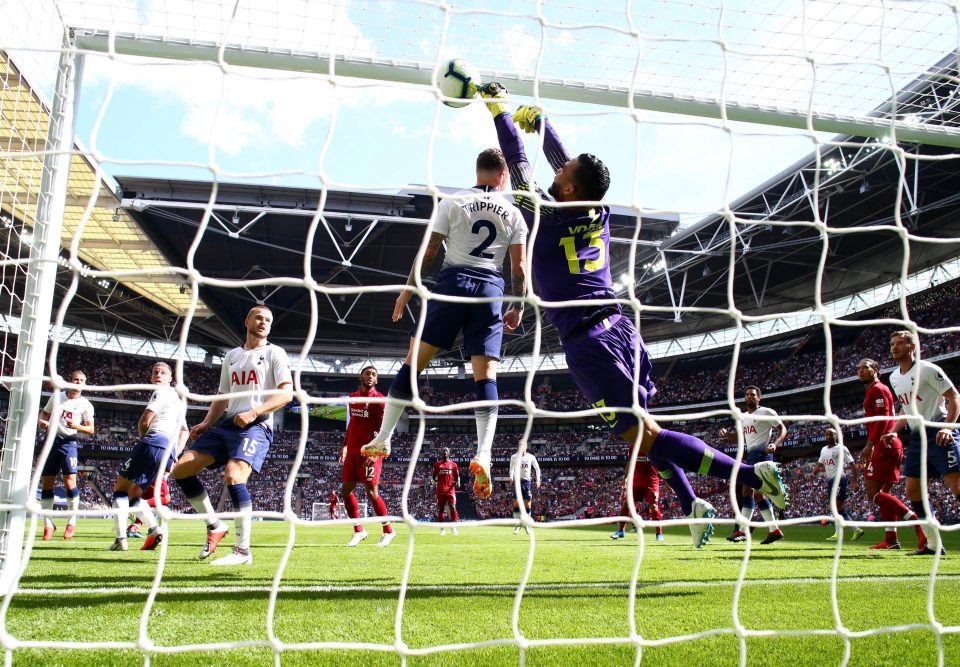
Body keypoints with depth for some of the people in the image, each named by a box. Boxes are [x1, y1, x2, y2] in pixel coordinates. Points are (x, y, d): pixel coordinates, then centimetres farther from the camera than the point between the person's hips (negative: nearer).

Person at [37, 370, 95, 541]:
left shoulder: (85, 405, 2)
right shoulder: (56, 397, 12)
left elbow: (91, 430, 0)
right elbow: (43, 414, 20)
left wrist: (76, 426, -19)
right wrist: (41, 422, -4)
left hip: (68, 442, -3)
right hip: (51, 441, 3)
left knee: (70, 482, -13)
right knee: (46, 483, 3)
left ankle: (72, 523, -1)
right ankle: (48, 524, 12)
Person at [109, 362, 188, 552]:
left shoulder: (162, 392, 3)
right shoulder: (178, 399, 31)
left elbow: (144, 422, -6)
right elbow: (184, 431, 31)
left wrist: (143, 437, 14)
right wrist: (174, 456, 20)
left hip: (155, 441, -9)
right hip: (169, 451, 9)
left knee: (121, 488, -2)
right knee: (132, 493, 14)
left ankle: (121, 538, -14)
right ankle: (153, 529, -7)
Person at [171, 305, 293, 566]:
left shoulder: (274, 353, 2)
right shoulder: (232, 356, 21)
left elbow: (286, 393, -9)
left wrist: (254, 412, -20)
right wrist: (206, 423, 11)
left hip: (256, 426, -7)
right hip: (226, 424, 7)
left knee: (233, 476, -29)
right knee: (181, 470, -2)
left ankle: (243, 551, -18)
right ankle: (215, 526, 11)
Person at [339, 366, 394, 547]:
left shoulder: (379, 400, -7)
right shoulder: (353, 397, 14)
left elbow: (384, 429, -13)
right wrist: (345, 446, 19)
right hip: (352, 452, 7)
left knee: (372, 492, -7)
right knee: (345, 490, 6)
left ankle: (388, 531, 9)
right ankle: (359, 531, 18)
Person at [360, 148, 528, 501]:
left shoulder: (452, 203, 5)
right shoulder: (513, 213, 10)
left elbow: (427, 252, 2)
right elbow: (519, 267, 5)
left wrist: (407, 290, 9)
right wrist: (518, 306, 15)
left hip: (453, 282, -1)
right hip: (491, 290, 1)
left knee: (413, 362, 5)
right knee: (486, 376, -2)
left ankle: (383, 439, 8)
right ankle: (483, 454, -17)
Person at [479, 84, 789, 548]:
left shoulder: (547, 216, -7)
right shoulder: (599, 215, 10)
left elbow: (519, 166, 4)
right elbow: (567, 162, 24)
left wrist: (498, 110, 16)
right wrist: (536, 118, 37)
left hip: (586, 342, -7)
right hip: (621, 328, 8)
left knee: (644, 435, -11)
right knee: (642, 422, 21)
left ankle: (751, 475, -19)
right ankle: (692, 505, 13)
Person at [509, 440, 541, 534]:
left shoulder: (531, 457, 2)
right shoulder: (514, 457, 3)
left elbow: (537, 468, 12)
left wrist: (538, 479, 3)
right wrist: (511, 478, 5)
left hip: (527, 481, 0)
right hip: (517, 480, 0)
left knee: (527, 504, 0)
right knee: (516, 503, -7)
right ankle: (518, 524, 1)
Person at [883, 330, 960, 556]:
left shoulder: (927, 369, -9)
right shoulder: (894, 378, 13)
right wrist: (894, 432, 12)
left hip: (939, 434, -8)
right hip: (917, 436, 8)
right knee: (913, 490, 3)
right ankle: (933, 544, 11)